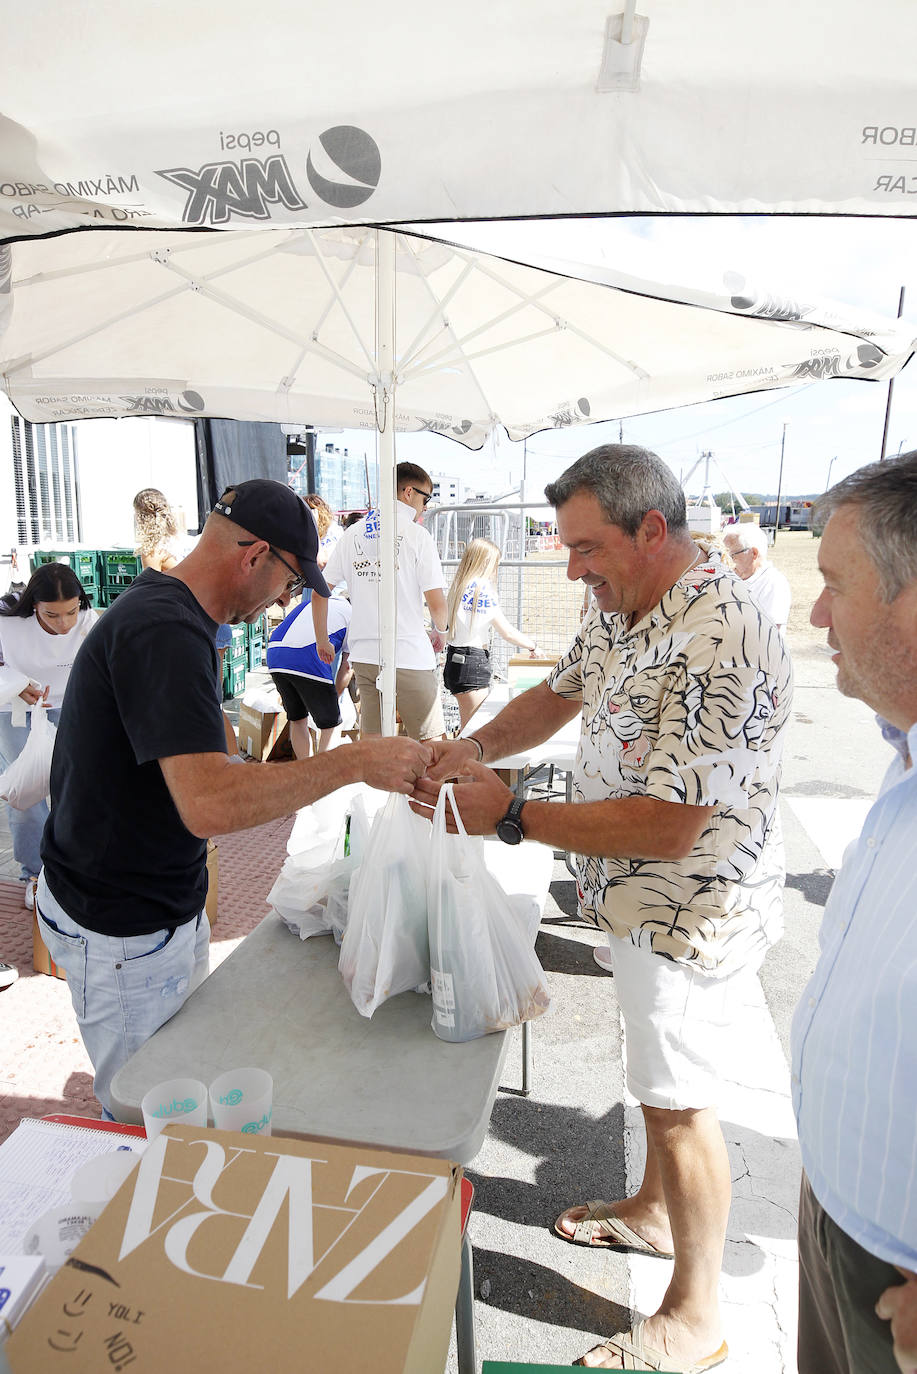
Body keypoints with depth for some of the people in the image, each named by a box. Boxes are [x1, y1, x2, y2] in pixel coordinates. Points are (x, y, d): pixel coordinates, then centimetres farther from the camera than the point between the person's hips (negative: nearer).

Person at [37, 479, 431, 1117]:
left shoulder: (163, 609, 8)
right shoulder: (165, 633, -27)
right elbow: (211, 803, -38)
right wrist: (358, 761, -32)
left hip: (164, 905, 9)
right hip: (122, 932, -9)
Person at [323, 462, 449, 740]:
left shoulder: (352, 534, 9)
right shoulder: (416, 534, -5)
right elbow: (436, 602, -10)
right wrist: (440, 631, 10)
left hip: (363, 655, 5)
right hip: (409, 654, -5)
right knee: (429, 740, 5)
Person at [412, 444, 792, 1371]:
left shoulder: (720, 644, -31)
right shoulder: (619, 611, 1)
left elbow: (664, 828, -32)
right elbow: (558, 695, 12)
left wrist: (512, 819, -25)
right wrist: (473, 748, -5)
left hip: (693, 913, -9)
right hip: (638, 898, 9)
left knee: (679, 1102, 8)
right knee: (653, 1074, 26)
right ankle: (654, 1212, 51)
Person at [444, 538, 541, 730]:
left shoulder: (457, 585, 10)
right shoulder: (482, 587, -13)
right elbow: (508, 632, -11)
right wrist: (533, 646, 3)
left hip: (455, 658, 9)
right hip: (473, 663, -9)